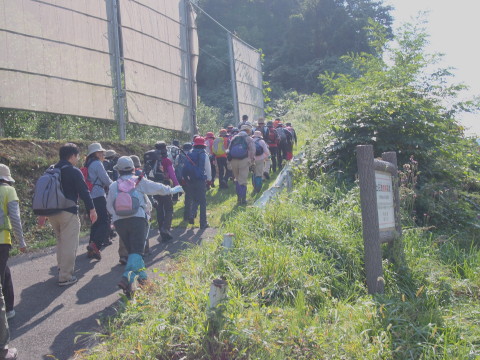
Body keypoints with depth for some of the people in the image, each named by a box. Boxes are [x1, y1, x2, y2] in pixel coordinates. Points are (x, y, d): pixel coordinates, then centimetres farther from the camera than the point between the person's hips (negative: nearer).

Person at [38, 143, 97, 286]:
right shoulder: (74, 171, -8)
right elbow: (84, 191, -12)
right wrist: (92, 209, -5)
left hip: (51, 212, 8)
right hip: (68, 212, -8)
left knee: (61, 241, 24)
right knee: (69, 244, -3)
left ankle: (62, 268, 34)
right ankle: (65, 277, -4)